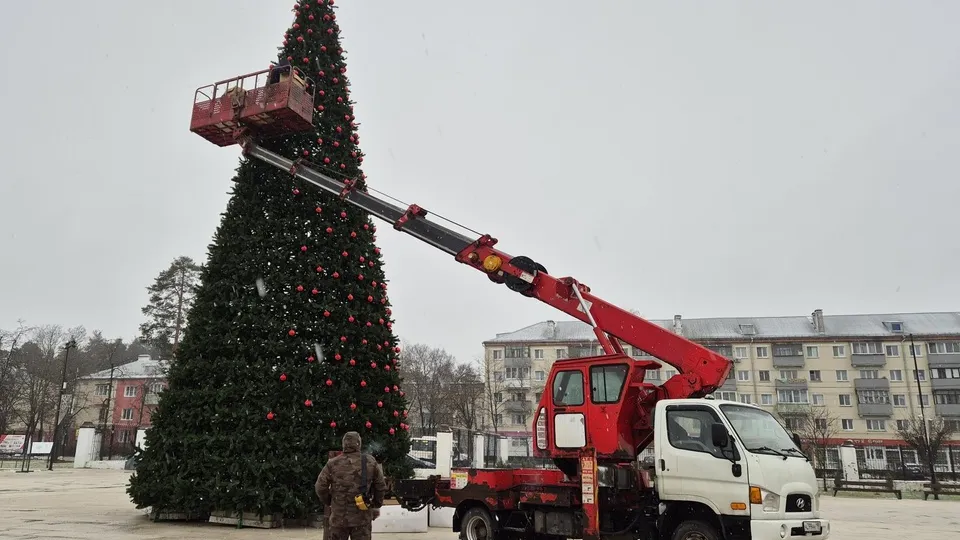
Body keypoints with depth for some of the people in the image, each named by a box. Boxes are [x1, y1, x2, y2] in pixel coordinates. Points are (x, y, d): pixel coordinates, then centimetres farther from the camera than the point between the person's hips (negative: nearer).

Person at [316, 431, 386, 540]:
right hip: (362, 517, 0)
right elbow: (381, 487, 3)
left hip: (339, 516, 0)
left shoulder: (333, 464, -3)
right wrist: (376, 505, 17)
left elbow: (320, 487, -4)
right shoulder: (370, 462, -1)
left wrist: (328, 502, 14)